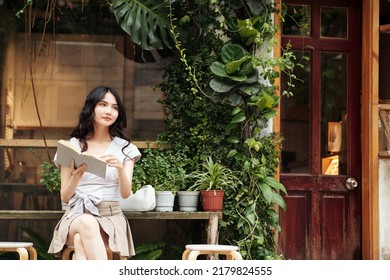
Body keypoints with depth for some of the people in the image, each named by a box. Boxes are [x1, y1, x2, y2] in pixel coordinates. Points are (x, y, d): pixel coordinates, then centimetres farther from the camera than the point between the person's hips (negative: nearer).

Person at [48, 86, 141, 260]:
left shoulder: (125, 148, 10)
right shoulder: (72, 146, 9)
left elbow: (126, 193, -3)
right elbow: (64, 197, 7)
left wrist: (120, 168, -23)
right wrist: (76, 177, -14)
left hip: (111, 217, 0)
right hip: (76, 216, 0)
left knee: (81, 241, -36)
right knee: (87, 223, -39)